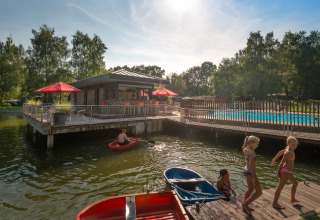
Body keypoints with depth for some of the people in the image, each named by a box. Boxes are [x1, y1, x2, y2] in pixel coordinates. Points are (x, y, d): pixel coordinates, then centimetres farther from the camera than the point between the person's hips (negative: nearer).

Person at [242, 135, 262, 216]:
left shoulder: (246, 149, 3)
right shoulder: (251, 152, -25)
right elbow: (251, 165, -28)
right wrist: (255, 178, -28)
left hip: (246, 170, 10)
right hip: (250, 172, -10)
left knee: (251, 189, 25)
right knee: (259, 192, 4)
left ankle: (245, 206, 37)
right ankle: (245, 204, 11)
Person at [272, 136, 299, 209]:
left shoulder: (288, 148, 3)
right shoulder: (289, 153, -22)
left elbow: (280, 152, 18)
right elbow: (281, 163, -19)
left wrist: (274, 159, 29)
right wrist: (278, 173, -12)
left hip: (288, 171, 10)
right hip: (286, 171, -10)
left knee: (295, 183, 28)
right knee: (280, 187, -2)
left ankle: (293, 199, 44)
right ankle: (274, 203, 9)